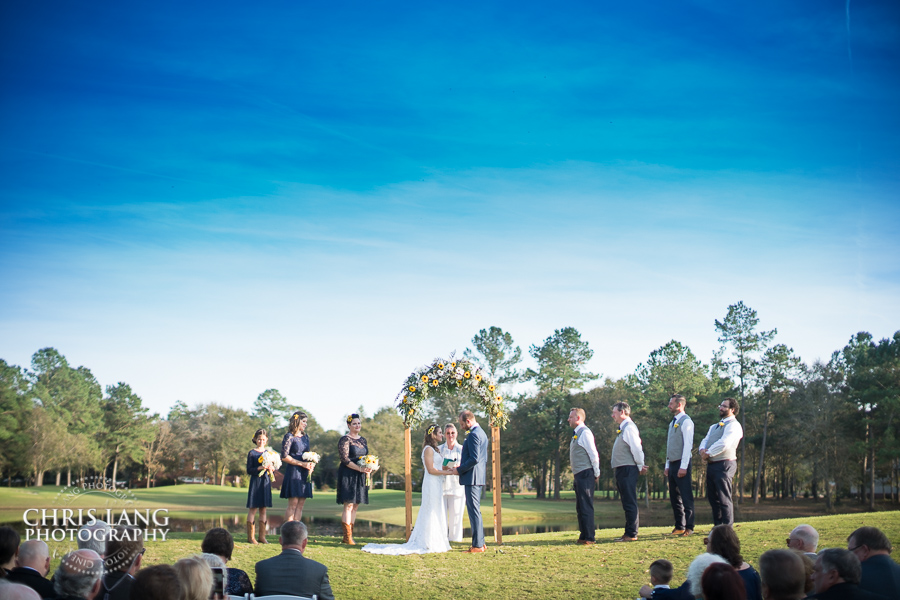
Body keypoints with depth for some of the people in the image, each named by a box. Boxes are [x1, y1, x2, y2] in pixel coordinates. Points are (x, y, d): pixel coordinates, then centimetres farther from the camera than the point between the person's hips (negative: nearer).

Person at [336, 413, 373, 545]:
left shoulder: (363, 440, 16)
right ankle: (347, 536, -8)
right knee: (349, 505, -10)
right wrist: (360, 468, -20)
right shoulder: (345, 440, -7)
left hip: (360, 477, 7)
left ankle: (349, 536, 9)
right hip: (348, 475, -7)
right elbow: (345, 459, -15)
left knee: (355, 506, 6)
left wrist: (368, 468, 0)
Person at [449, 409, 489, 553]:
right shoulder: (482, 433, 17)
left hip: (472, 478, -11)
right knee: (475, 510, 16)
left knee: (474, 510, -7)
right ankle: (480, 541, 19)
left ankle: (477, 545, -5)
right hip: (480, 477, 11)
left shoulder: (473, 435, -16)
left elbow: (474, 459, -23)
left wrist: (459, 470, -13)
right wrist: (461, 468, 18)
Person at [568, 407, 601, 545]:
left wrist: (596, 474, -11)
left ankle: (589, 538, -6)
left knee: (586, 507, -8)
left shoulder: (585, 433, -12)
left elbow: (593, 454, -14)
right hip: (579, 475, 10)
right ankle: (583, 536, 20)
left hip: (586, 475, -10)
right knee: (580, 508, 13)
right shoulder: (576, 434, 17)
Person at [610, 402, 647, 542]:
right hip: (622, 470, 11)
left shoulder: (629, 427, -13)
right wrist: (640, 466, 14)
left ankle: (631, 534, -7)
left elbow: (636, 448, -18)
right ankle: (629, 532, 19)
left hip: (627, 470, -11)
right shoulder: (623, 428, 18)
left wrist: (640, 466, -9)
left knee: (630, 503, -8)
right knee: (627, 503, 13)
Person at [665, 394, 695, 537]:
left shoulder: (686, 421, -9)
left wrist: (683, 466, -20)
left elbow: (688, 444, -15)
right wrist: (667, 466, 16)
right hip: (672, 464, 9)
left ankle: (688, 527, -2)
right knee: (674, 497, 11)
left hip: (681, 464, -9)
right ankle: (679, 526, 16)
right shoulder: (672, 423, 17)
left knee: (686, 497, -5)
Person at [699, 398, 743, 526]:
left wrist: (708, 453, -12)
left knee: (724, 499, -8)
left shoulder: (733, 425, -6)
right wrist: (703, 450, -6)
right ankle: (718, 526, 18)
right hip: (711, 465, 9)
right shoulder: (714, 426, 24)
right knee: (712, 497, 11)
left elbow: (724, 443, -19)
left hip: (724, 464, -9)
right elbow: (705, 441, 16)